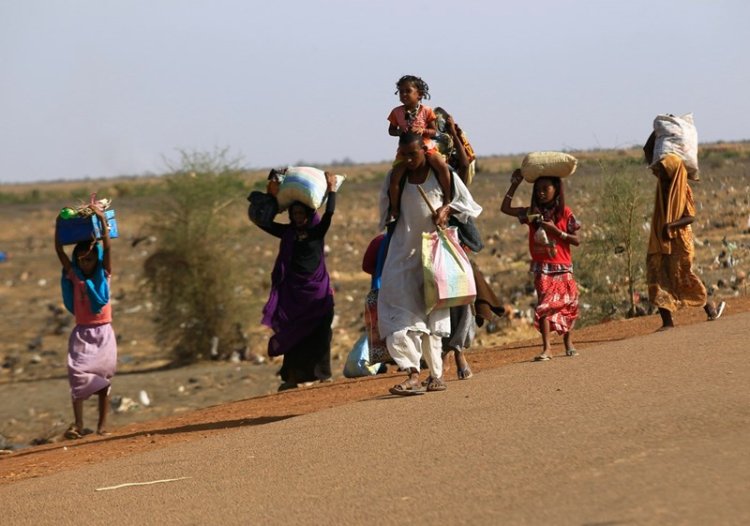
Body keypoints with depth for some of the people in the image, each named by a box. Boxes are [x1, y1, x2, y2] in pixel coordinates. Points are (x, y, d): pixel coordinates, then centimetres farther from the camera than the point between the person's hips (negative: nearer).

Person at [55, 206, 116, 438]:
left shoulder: (103, 274, 2)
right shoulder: (75, 276, 4)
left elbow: (107, 247, -9)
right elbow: (59, 250, -1)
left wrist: (102, 219, -16)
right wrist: (59, 225, -8)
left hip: (103, 332, 0)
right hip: (82, 333, 1)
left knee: (103, 377, 3)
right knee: (78, 374, -12)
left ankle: (102, 424, 8)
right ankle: (78, 424, -15)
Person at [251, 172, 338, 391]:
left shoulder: (318, 231, 3)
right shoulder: (287, 232, 9)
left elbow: (329, 214, -13)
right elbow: (262, 222, 8)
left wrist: (331, 189, -12)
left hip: (317, 290, -2)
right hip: (293, 290, 2)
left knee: (319, 333, -3)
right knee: (293, 334, 1)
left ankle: (322, 373, 2)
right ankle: (293, 376, 2)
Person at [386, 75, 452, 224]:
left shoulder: (426, 111, -5)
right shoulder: (397, 112, -1)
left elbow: (434, 131, -2)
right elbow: (391, 130, 7)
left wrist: (423, 130, -23)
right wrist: (399, 131, -16)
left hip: (426, 146, -1)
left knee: (442, 167, -23)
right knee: (395, 176, -16)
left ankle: (447, 199, -6)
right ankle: (394, 209, 1)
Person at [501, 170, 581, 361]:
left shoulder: (565, 213, -2)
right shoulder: (533, 213, 5)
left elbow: (576, 240, -5)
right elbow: (506, 209, 2)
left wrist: (555, 230, -17)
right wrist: (515, 184, 0)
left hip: (563, 268, 0)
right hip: (542, 268, 0)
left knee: (567, 305, 7)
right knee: (545, 305, -12)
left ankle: (568, 343, 23)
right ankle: (546, 347, -16)